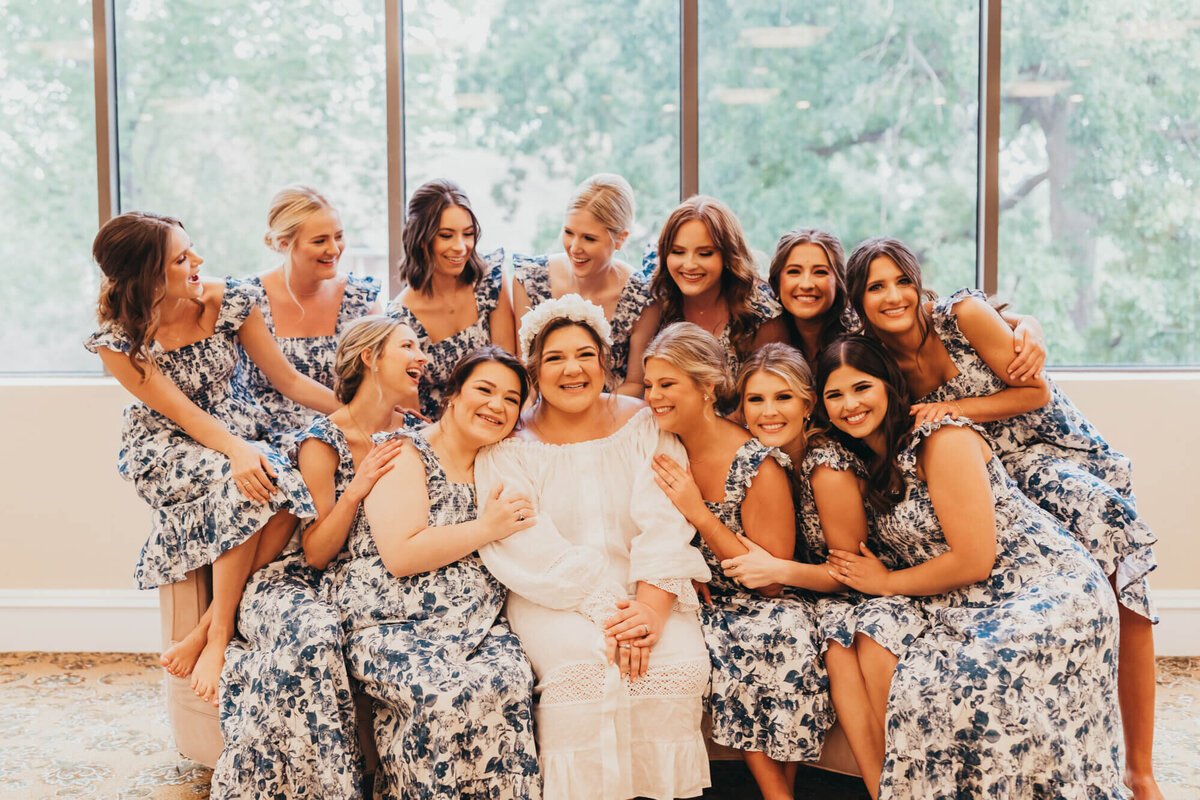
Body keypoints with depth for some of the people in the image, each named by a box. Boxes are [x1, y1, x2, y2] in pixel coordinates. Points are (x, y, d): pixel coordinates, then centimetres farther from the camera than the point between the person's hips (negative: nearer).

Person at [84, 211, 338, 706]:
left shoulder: (227, 302, -8)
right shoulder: (119, 339, -15)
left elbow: (290, 381, -3)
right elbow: (182, 413, -20)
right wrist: (236, 451, -40)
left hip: (240, 431, 4)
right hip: (164, 450, -3)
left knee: (284, 489, -32)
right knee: (245, 485, -36)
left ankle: (208, 631, -23)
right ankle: (221, 635, -24)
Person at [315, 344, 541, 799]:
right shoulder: (407, 452, -1)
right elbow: (400, 555, -14)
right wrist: (486, 528, -11)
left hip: (478, 625, 5)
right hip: (392, 627, -5)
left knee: (510, 683, -27)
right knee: (451, 696, -33)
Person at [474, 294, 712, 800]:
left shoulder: (643, 424, 6)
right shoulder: (510, 446, 1)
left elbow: (665, 522, -5)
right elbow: (528, 547, -11)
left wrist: (652, 606, -21)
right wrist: (606, 607, -22)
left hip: (645, 588, 2)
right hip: (552, 598, -2)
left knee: (678, 662, -25)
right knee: (583, 664, -30)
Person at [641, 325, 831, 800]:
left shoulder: (757, 466, -14)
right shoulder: (664, 455, 1)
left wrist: (698, 513, -19)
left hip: (759, 608, -3)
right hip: (699, 604, 4)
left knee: (782, 637, -35)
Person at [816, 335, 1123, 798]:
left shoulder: (943, 439, -14)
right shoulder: (872, 465, 11)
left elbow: (973, 561, -16)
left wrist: (887, 582, -5)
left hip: (1049, 588, -7)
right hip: (970, 610, 7)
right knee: (919, 685, -19)